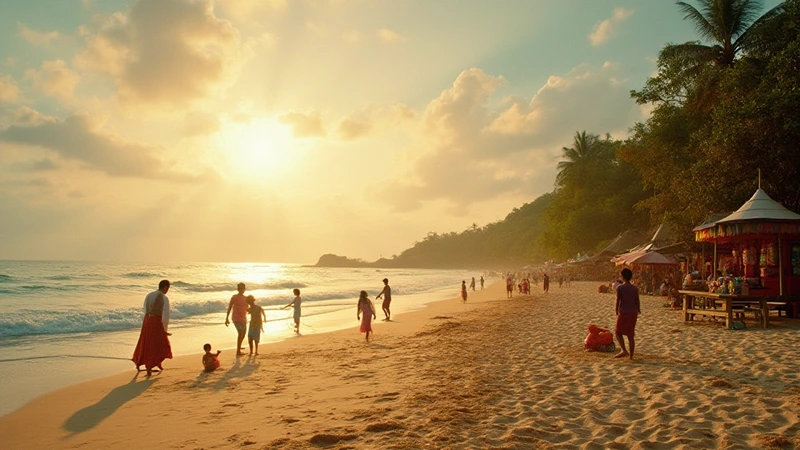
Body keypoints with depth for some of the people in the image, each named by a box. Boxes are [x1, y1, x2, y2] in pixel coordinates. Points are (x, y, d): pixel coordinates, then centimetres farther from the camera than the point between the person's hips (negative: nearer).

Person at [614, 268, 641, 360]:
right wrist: (638, 311, 26)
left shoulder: (620, 288, -11)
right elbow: (637, 302, 8)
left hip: (623, 313, -5)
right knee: (630, 335, 10)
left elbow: (618, 301, -9)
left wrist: (617, 311, 5)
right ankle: (631, 356, 12)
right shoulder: (635, 288, 3)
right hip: (633, 313, 5)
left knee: (618, 332, 8)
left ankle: (624, 350, -11)